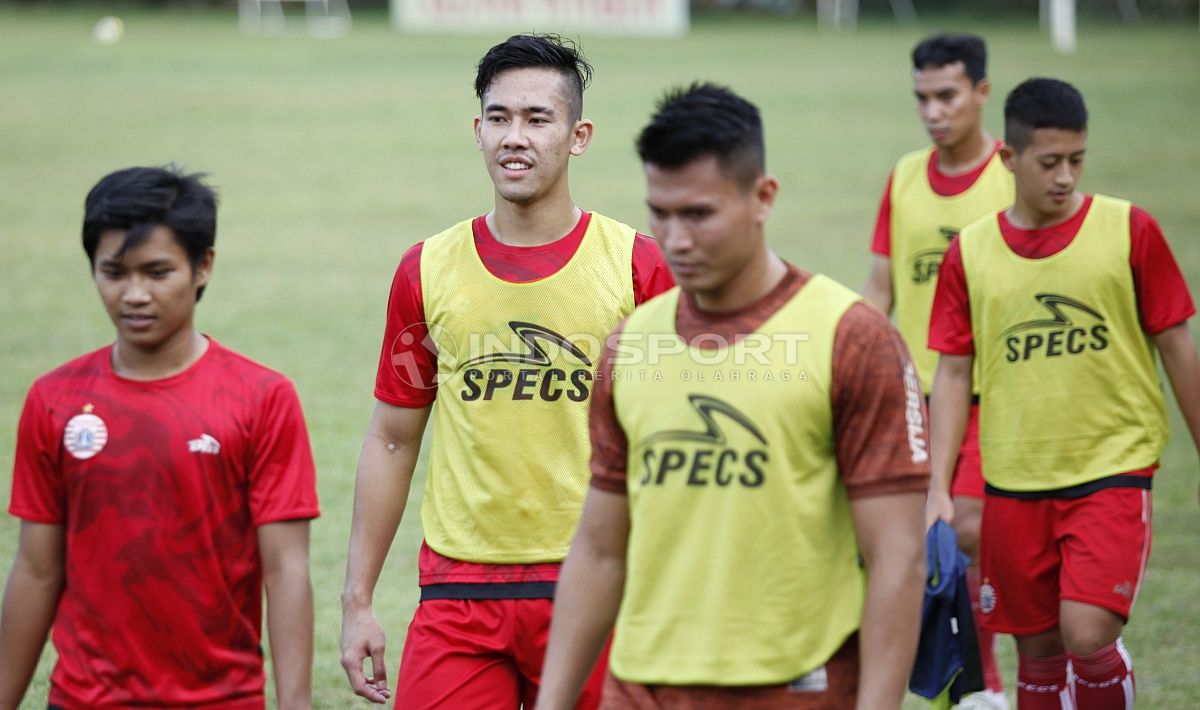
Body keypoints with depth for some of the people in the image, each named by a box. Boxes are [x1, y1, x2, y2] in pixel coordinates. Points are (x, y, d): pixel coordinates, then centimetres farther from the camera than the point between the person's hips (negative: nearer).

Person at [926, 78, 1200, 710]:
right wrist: (939, 488, -1)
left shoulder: (1130, 231, -3)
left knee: (1087, 635, -18)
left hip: (1113, 468, -2)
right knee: (1037, 652, 10)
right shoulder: (969, 252, 2)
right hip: (1014, 483, 3)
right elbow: (953, 375, 6)